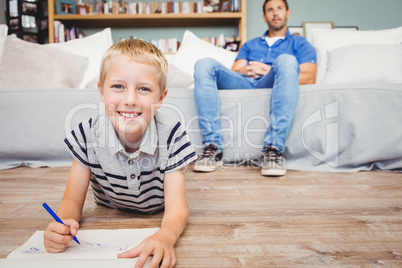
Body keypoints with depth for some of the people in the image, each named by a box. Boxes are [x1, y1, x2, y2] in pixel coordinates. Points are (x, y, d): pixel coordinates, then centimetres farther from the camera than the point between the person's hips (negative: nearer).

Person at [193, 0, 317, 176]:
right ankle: (212, 147, -32)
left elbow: (309, 78, 8)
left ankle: (273, 150, -41)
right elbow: (234, 72, 21)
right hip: (243, 84, 3)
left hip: (271, 86, -2)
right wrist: (247, 70, -3)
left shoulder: (299, 44, 26)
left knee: (287, 61, -34)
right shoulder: (249, 45, 36)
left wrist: (271, 73, -5)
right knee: (204, 64, -21)